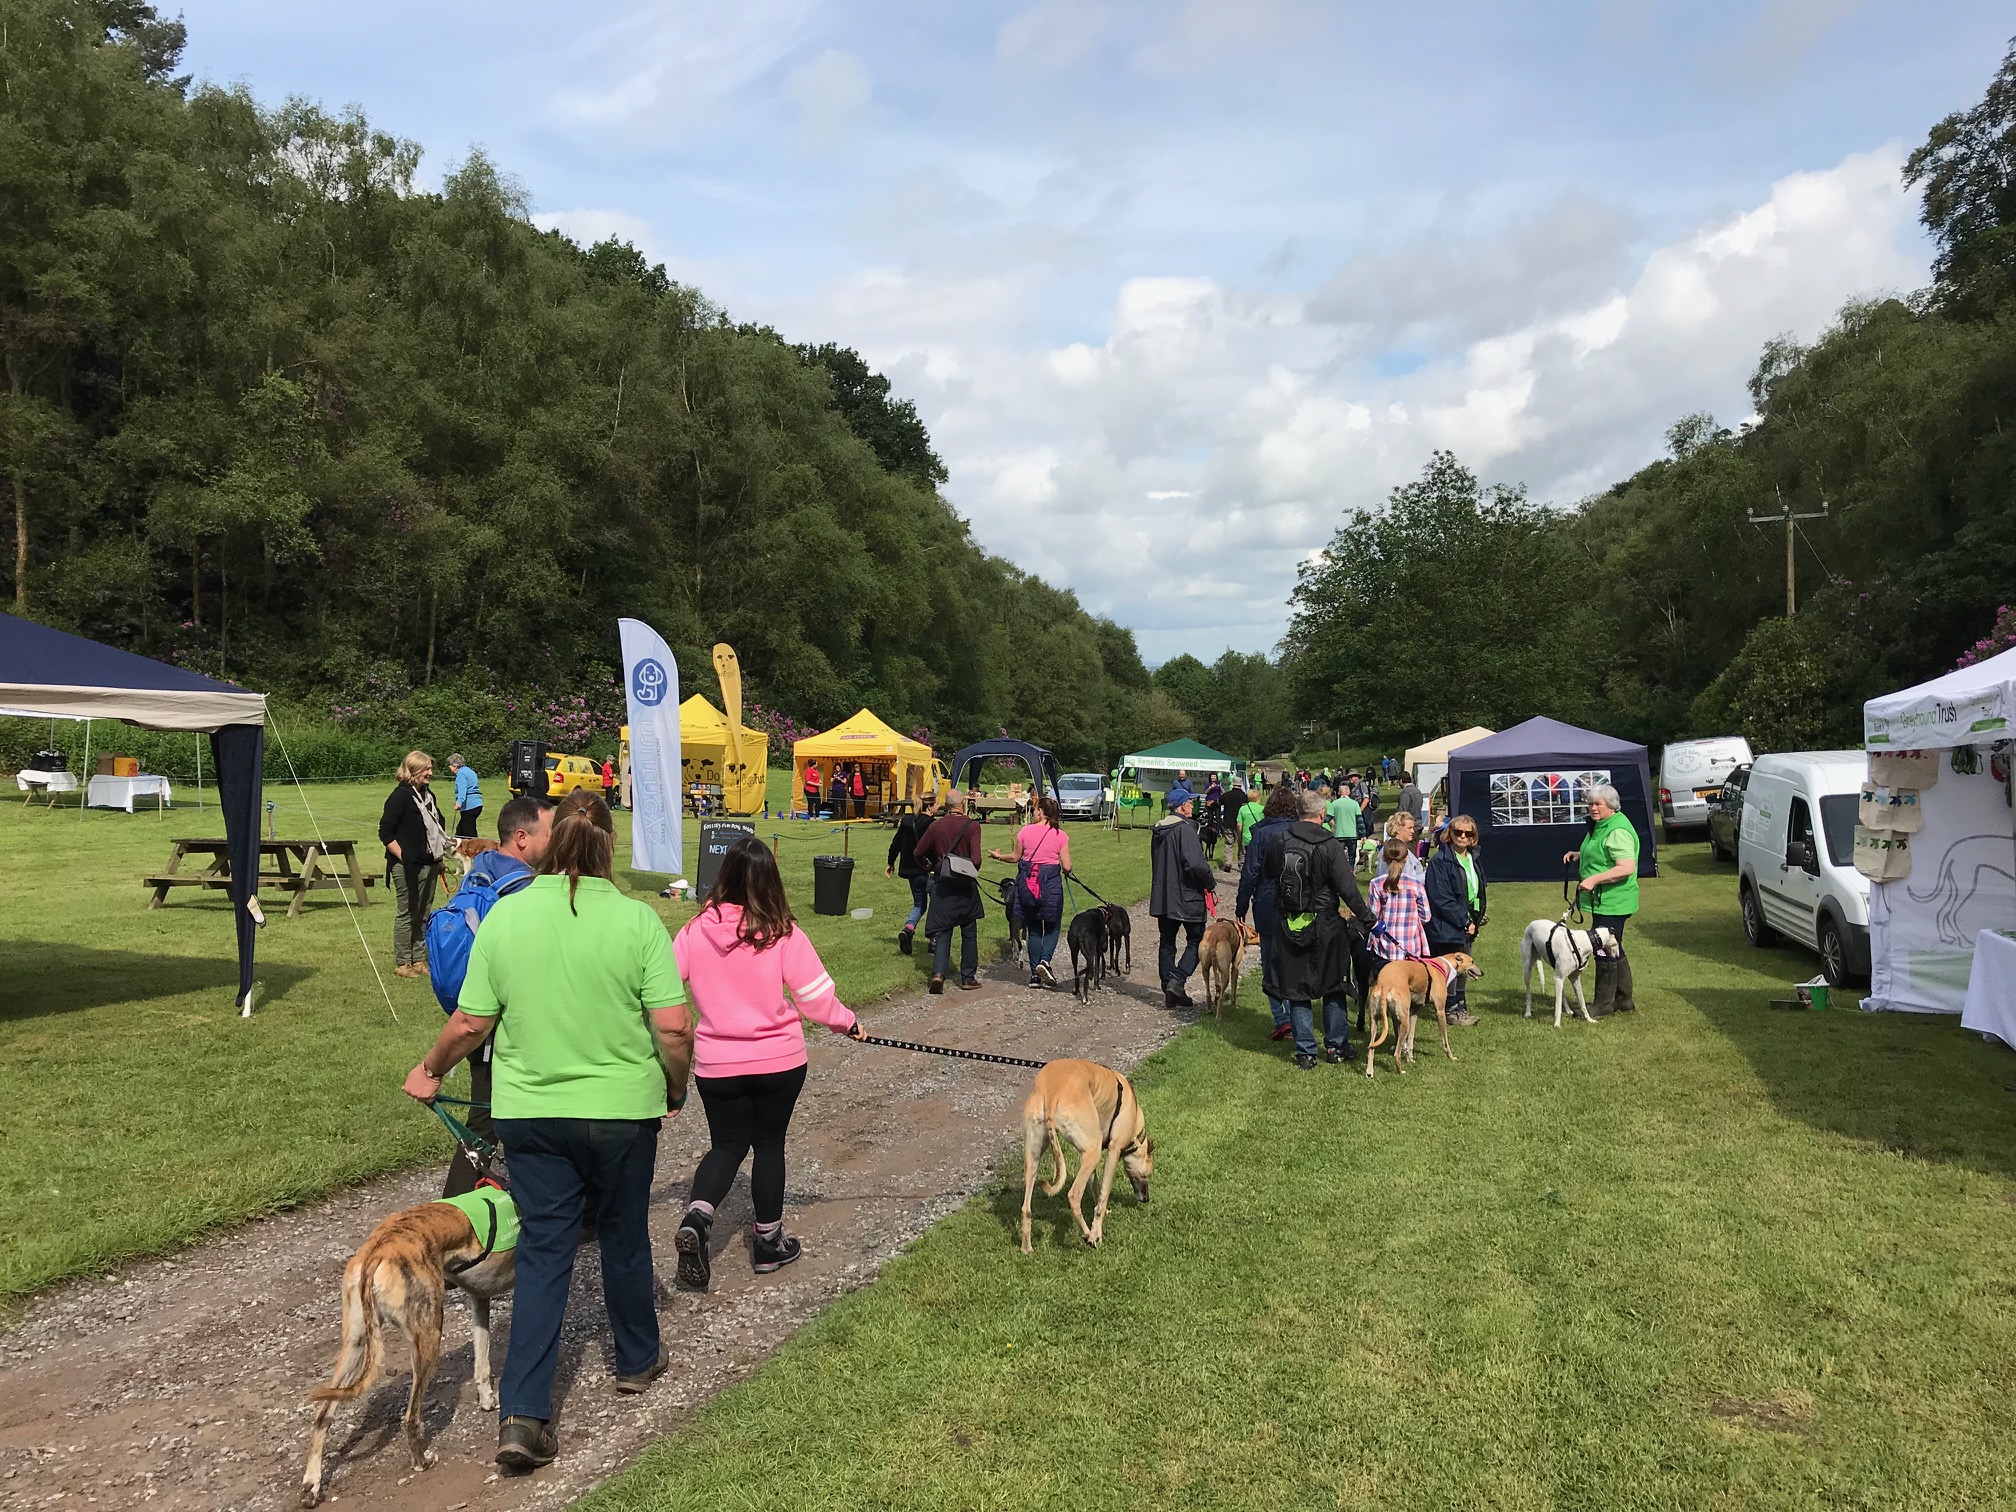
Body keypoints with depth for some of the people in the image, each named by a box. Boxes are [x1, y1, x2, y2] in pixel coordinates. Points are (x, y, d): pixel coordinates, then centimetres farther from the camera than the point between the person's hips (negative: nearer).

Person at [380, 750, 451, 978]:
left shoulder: (428, 796, 14)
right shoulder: (401, 796, -11)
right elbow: (385, 833, -14)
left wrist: (439, 858, 17)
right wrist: (403, 857, -18)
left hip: (429, 864, 8)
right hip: (408, 866, -8)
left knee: (423, 914, 12)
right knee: (406, 914, -1)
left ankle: (419, 960, 19)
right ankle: (402, 963, 7)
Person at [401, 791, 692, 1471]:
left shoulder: (504, 915, -7)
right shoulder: (637, 919, -14)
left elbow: (470, 1023, -2)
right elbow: (673, 1028, -15)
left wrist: (431, 1070, 17)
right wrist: (676, 1089, 4)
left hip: (530, 1110, 1)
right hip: (622, 1109, -1)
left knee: (543, 1251, 9)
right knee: (624, 1236, 19)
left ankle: (522, 1415, 4)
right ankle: (637, 1360, 39)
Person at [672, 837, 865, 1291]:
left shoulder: (696, 931, -11)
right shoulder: (783, 934, -16)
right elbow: (816, 998, -12)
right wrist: (849, 1023, 6)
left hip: (717, 1065, 1)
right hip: (779, 1062, -1)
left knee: (727, 1145, 18)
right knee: (769, 1144, 17)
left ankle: (697, 1215, -7)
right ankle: (768, 1241, 28)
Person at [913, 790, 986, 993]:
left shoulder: (936, 825, -1)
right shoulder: (972, 826, -11)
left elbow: (919, 853, 4)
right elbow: (976, 859, -16)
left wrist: (930, 867, 23)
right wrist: (974, 872, 5)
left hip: (941, 884, 2)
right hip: (965, 885, -2)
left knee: (942, 931, 7)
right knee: (969, 932, 11)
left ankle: (938, 973, -12)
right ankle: (968, 978, 16)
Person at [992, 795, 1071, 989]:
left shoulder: (1025, 831, -3)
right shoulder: (1060, 835, -5)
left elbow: (1015, 857, 9)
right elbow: (1067, 867, -6)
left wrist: (999, 856, 29)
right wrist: (1064, 869, 18)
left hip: (1027, 883, 2)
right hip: (1051, 884, -2)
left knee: (1034, 929, 12)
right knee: (1052, 927, 13)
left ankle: (1035, 973, 11)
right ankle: (1045, 960, -11)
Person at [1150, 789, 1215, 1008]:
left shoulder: (1158, 830, 9)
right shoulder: (1185, 828, -17)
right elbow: (1196, 863, -25)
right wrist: (1209, 883, -9)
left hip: (1162, 897, 8)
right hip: (1187, 897, -7)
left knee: (1167, 943, 12)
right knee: (1196, 941, 5)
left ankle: (1169, 992, 15)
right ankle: (1178, 980, -10)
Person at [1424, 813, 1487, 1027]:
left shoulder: (1472, 857, 11)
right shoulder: (1440, 861, -15)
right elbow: (1441, 898, -19)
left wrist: (1477, 917, 9)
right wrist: (1464, 921, -17)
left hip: (1468, 923, 8)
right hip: (1448, 927, -8)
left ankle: (1460, 1007, 28)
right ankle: (1452, 1009, 12)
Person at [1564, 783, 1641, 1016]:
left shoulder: (1617, 831, -19)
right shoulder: (1600, 826, 14)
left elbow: (1627, 867, -27)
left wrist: (1594, 879, -29)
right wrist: (1579, 855, 13)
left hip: (1612, 902, -11)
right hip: (1602, 901, 11)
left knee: (1605, 951, -4)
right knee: (1614, 950, 17)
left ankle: (1604, 1003, 6)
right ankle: (1624, 1000, 27)